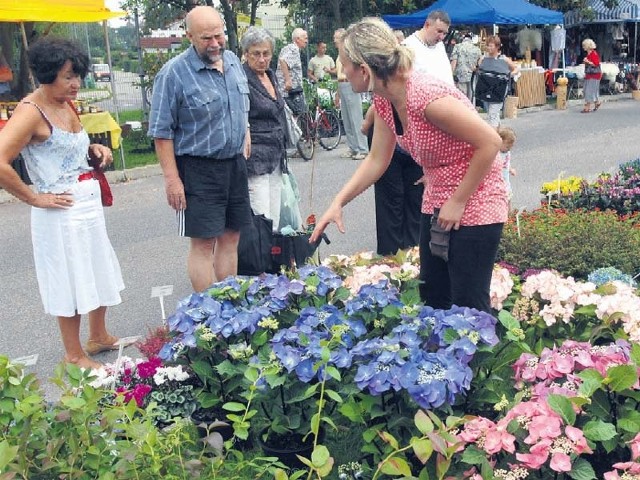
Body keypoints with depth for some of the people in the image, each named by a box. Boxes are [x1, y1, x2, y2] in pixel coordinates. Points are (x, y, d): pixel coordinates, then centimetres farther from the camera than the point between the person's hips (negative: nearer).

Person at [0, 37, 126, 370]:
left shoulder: (66, 105, 9)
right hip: (63, 212, -9)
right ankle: (74, 355, 22)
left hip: (90, 205, 9)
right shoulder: (31, 111, -17)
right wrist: (35, 199, -19)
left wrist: (95, 150, 6)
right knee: (71, 282, 4)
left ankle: (98, 337, 39)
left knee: (100, 274, 20)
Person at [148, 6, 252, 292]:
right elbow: (162, 132, -13)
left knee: (230, 237, 13)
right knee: (203, 243, -2)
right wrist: (172, 179, -16)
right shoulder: (174, 73, -13)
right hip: (199, 170, -6)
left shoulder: (233, 61, 7)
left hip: (235, 165, 7)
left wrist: (246, 143, 14)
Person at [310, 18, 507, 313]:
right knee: (431, 298, 16)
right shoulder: (385, 101, -3)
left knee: (469, 307, -1)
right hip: (437, 205, 8)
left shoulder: (426, 97, -29)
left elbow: (490, 143, -25)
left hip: (474, 206, -8)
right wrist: (337, 204, 2)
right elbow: (377, 160, 7)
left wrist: (458, 202, -19)